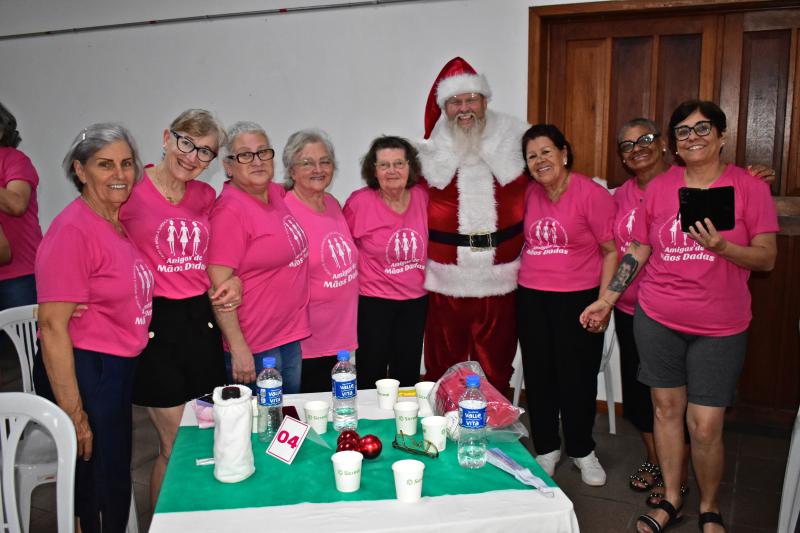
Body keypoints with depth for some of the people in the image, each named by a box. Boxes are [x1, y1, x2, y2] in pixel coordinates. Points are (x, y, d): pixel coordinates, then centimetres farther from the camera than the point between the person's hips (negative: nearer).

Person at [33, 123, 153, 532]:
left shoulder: (122, 221, 4)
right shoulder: (72, 230, -19)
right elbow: (52, 326, -20)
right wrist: (75, 415, -19)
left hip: (118, 368, 8)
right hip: (81, 372, -8)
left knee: (115, 479, 21)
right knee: (98, 487, 6)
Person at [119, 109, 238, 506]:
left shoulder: (204, 196, 9)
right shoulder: (130, 192, -8)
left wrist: (232, 282, 3)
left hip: (201, 319, 5)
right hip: (156, 324, -5)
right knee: (176, 447, 3)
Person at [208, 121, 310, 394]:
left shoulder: (277, 192, 4)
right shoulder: (230, 210, -17)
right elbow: (219, 285, -20)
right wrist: (238, 348, -21)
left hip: (293, 335, 8)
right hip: (254, 347, -7)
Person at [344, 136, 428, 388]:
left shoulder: (422, 196, -3)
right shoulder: (360, 201, -14)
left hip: (416, 300, 4)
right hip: (373, 302, -4)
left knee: (408, 376, 15)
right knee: (372, 376, 7)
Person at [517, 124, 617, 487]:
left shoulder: (592, 194, -10)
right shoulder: (530, 194, 5)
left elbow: (612, 251, -8)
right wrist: (523, 278, 10)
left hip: (578, 299, -4)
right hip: (531, 297, 5)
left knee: (577, 379, 5)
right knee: (538, 376, 10)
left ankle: (582, 450, 28)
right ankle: (546, 448, 29)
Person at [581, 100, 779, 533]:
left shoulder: (749, 188, -2)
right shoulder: (658, 188, 4)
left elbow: (766, 258, -3)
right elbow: (637, 252, 11)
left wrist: (721, 246, -21)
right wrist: (606, 299, 8)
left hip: (720, 327, -2)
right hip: (657, 319, 2)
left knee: (704, 425, -1)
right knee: (666, 407, 11)